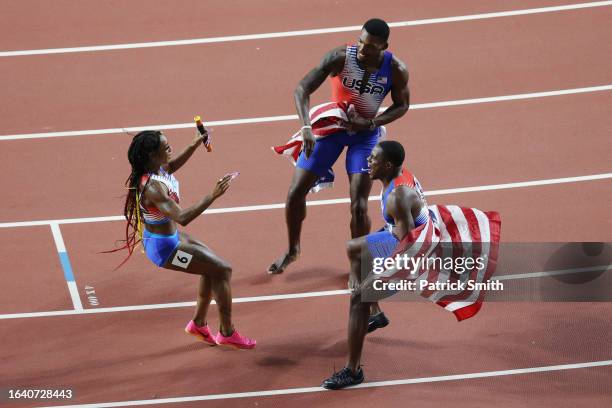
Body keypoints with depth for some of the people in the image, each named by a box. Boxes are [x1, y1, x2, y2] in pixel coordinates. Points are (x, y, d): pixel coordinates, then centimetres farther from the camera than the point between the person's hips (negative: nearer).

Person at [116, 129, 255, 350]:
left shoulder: (155, 168, -7)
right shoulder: (153, 187, -35)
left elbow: (173, 165, 18)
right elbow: (182, 217, -44)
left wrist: (194, 144, 5)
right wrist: (213, 195, -46)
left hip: (169, 235, 10)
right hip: (164, 246, -10)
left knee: (212, 267, 23)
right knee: (223, 270, -1)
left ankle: (198, 323, 35)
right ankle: (227, 333, 11)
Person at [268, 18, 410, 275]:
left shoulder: (396, 70, -22)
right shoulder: (340, 57, -27)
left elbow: (401, 105, -3)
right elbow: (302, 90, -28)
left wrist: (371, 123, -20)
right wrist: (306, 127, -43)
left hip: (365, 133, -1)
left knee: (358, 206, -12)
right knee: (296, 192, 2)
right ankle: (292, 249, 29)